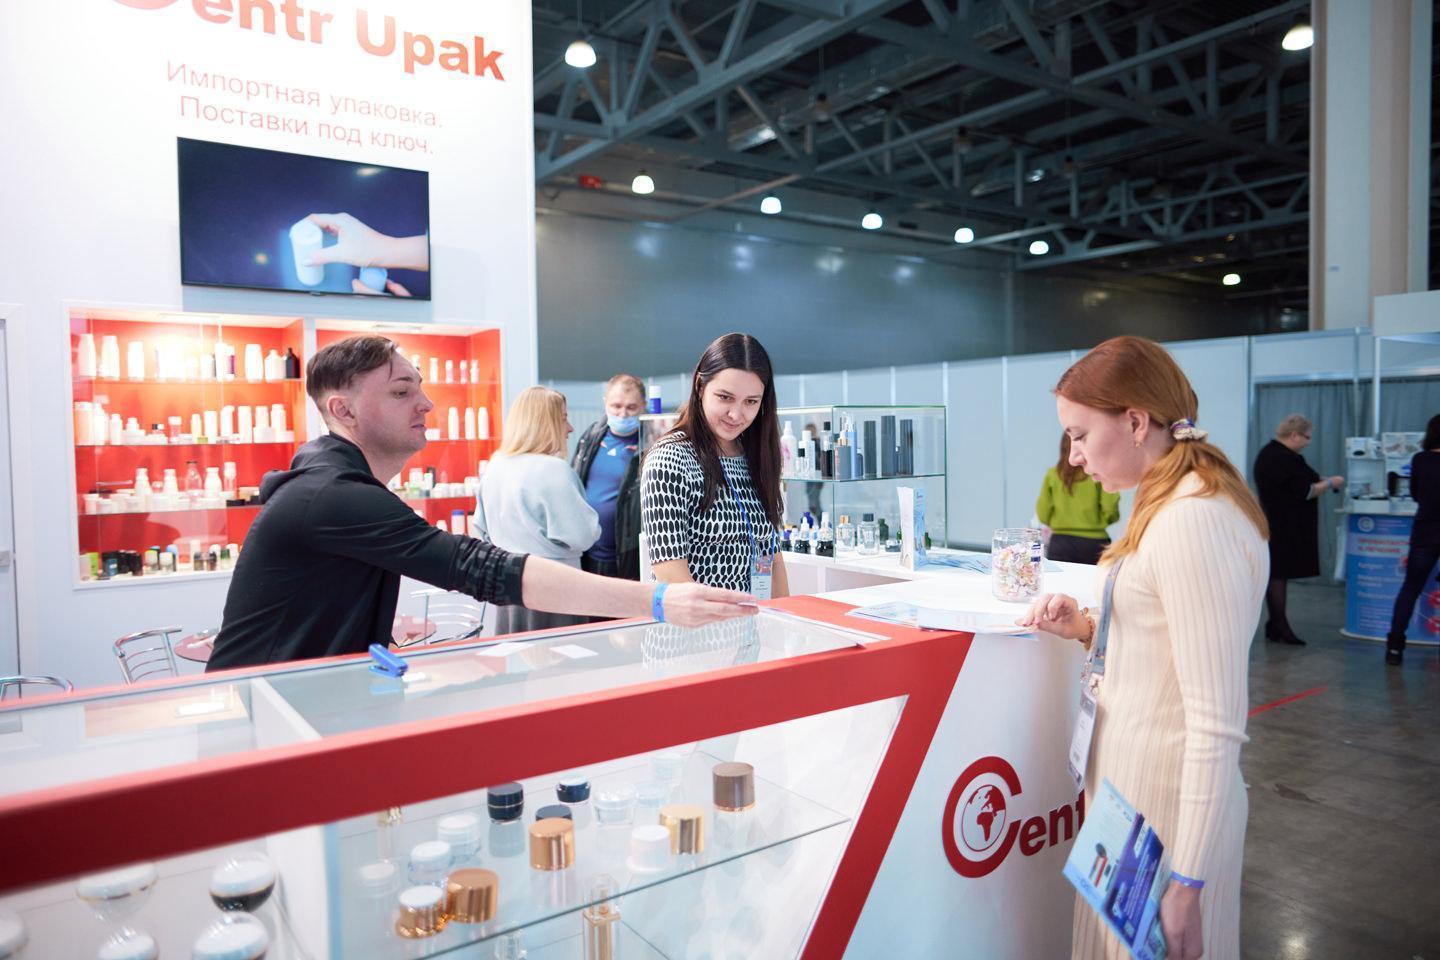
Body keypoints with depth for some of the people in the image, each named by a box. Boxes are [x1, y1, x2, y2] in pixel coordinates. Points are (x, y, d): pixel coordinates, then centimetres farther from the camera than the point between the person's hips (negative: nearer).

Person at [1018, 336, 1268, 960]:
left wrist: (1188, 883, -21)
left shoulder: (1194, 519, -23)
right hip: (1133, 778, 9)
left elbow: (1216, 724, -25)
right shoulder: (1169, 505, 8)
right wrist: (1088, 629, 1)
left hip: (1166, 804, -9)